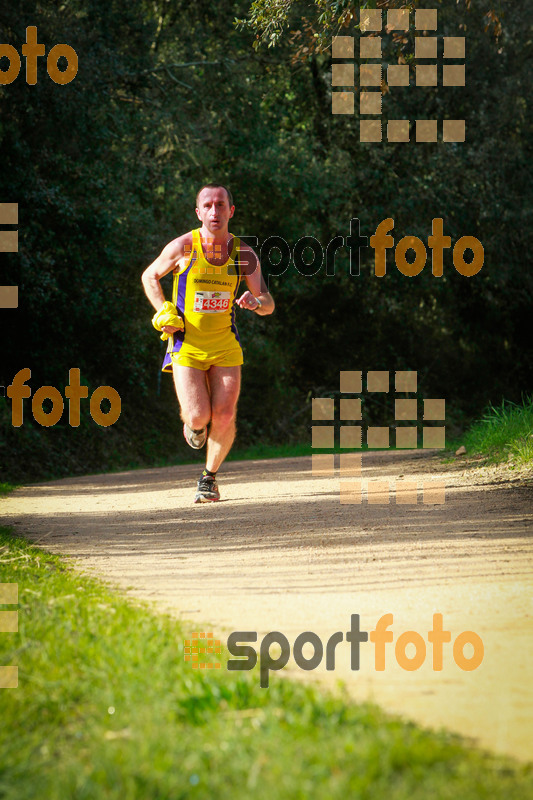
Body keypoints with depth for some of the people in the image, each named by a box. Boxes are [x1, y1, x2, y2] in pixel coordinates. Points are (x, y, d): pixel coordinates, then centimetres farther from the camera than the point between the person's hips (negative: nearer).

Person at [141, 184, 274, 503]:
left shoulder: (245, 255, -3)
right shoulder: (183, 247, -9)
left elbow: (269, 305, 2)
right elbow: (150, 276, 9)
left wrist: (257, 302, -22)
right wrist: (164, 312, -5)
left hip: (225, 345, 2)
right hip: (186, 345, -2)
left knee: (224, 417, -8)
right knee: (198, 417, -14)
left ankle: (210, 477, 15)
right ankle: (193, 423, 25)